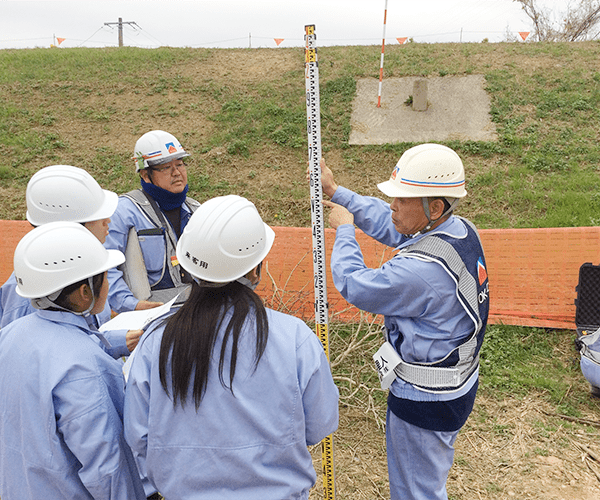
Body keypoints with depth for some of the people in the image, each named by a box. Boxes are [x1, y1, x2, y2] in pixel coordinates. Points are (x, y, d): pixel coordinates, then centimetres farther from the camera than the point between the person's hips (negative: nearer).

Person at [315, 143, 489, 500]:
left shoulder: (423, 269, -36)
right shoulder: (461, 230, -6)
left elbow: (356, 286, -23)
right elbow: (388, 224, 6)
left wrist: (344, 230, -8)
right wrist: (336, 192, 6)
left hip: (426, 401, -9)